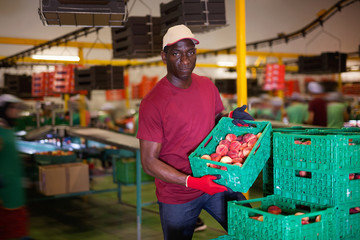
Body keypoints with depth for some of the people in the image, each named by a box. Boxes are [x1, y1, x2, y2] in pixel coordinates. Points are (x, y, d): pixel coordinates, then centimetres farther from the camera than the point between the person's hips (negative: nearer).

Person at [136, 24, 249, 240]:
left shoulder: (208, 86, 0)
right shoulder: (153, 103, -18)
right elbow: (149, 162, -17)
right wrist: (192, 182, -27)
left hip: (215, 181, 5)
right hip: (177, 196, -4)